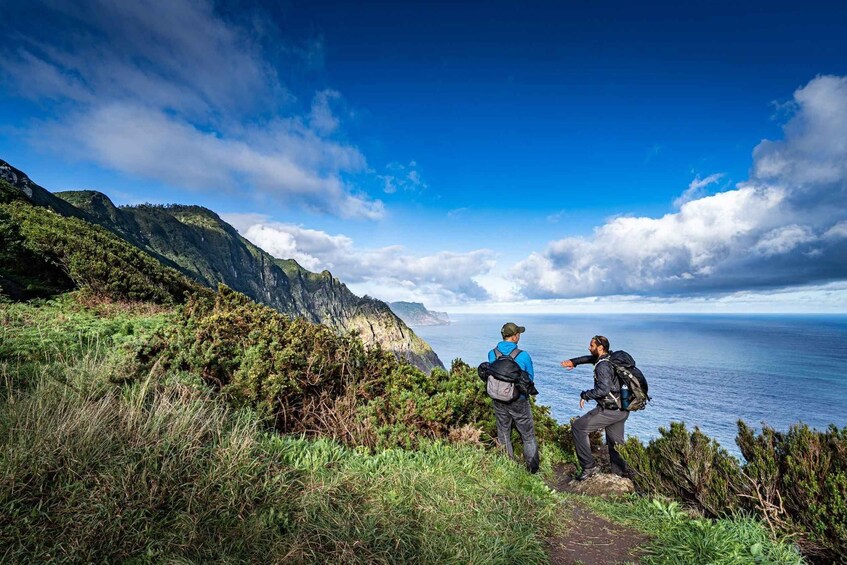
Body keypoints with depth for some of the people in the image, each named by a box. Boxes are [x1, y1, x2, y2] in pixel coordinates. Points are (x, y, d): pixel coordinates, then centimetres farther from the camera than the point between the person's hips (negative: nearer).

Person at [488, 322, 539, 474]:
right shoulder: (523, 356, -19)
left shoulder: (492, 354, -10)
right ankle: (533, 469, 26)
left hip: (498, 400, 3)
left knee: (503, 434, 21)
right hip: (518, 401, -3)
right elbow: (530, 378, -2)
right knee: (528, 436, 16)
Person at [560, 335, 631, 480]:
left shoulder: (602, 366, -20)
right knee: (615, 443, 21)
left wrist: (585, 395, -18)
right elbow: (591, 358, 28)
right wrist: (574, 362, 22)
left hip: (609, 410, -9)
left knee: (578, 427, -4)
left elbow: (603, 389, -31)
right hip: (622, 410, 10)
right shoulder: (610, 359, 8)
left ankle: (589, 466, 0)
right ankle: (622, 473, 31)